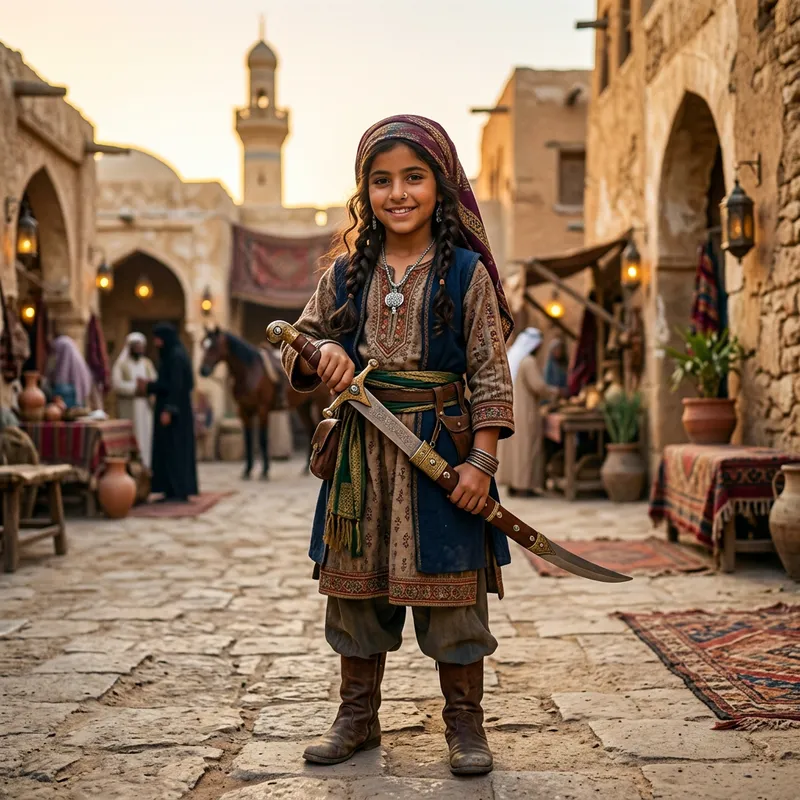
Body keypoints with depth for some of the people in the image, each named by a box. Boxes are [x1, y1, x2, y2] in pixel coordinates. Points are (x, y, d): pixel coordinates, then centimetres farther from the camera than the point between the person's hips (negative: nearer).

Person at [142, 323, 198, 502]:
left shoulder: (176, 356, -15)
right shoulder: (172, 354, 14)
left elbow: (176, 385, -21)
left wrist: (168, 410, -23)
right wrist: (149, 387, 15)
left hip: (174, 409, -10)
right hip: (176, 408, 10)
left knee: (174, 449, -6)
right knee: (168, 449, 11)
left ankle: (179, 492, -2)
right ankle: (173, 491, 15)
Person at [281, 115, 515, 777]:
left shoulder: (466, 272, -3)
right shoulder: (347, 273, 7)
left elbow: (491, 374, -4)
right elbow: (298, 346, 15)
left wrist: (481, 461, -12)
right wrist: (322, 353, -9)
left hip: (443, 449, -3)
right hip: (362, 452, 4)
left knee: (451, 589, 3)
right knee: (357, 584, 11)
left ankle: (465, 723, 18)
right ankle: (358, 716, 27)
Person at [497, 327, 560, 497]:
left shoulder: (510, 358, 10)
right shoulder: (529, 361, -16)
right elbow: (539, 386, -20)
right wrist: (554, 392, -4)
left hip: (510, 409, 8)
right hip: (526, 412, -8)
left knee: (512, 445, 10)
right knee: (526, 446, -3)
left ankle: (511, 484, 11)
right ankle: (524, 484, -3)